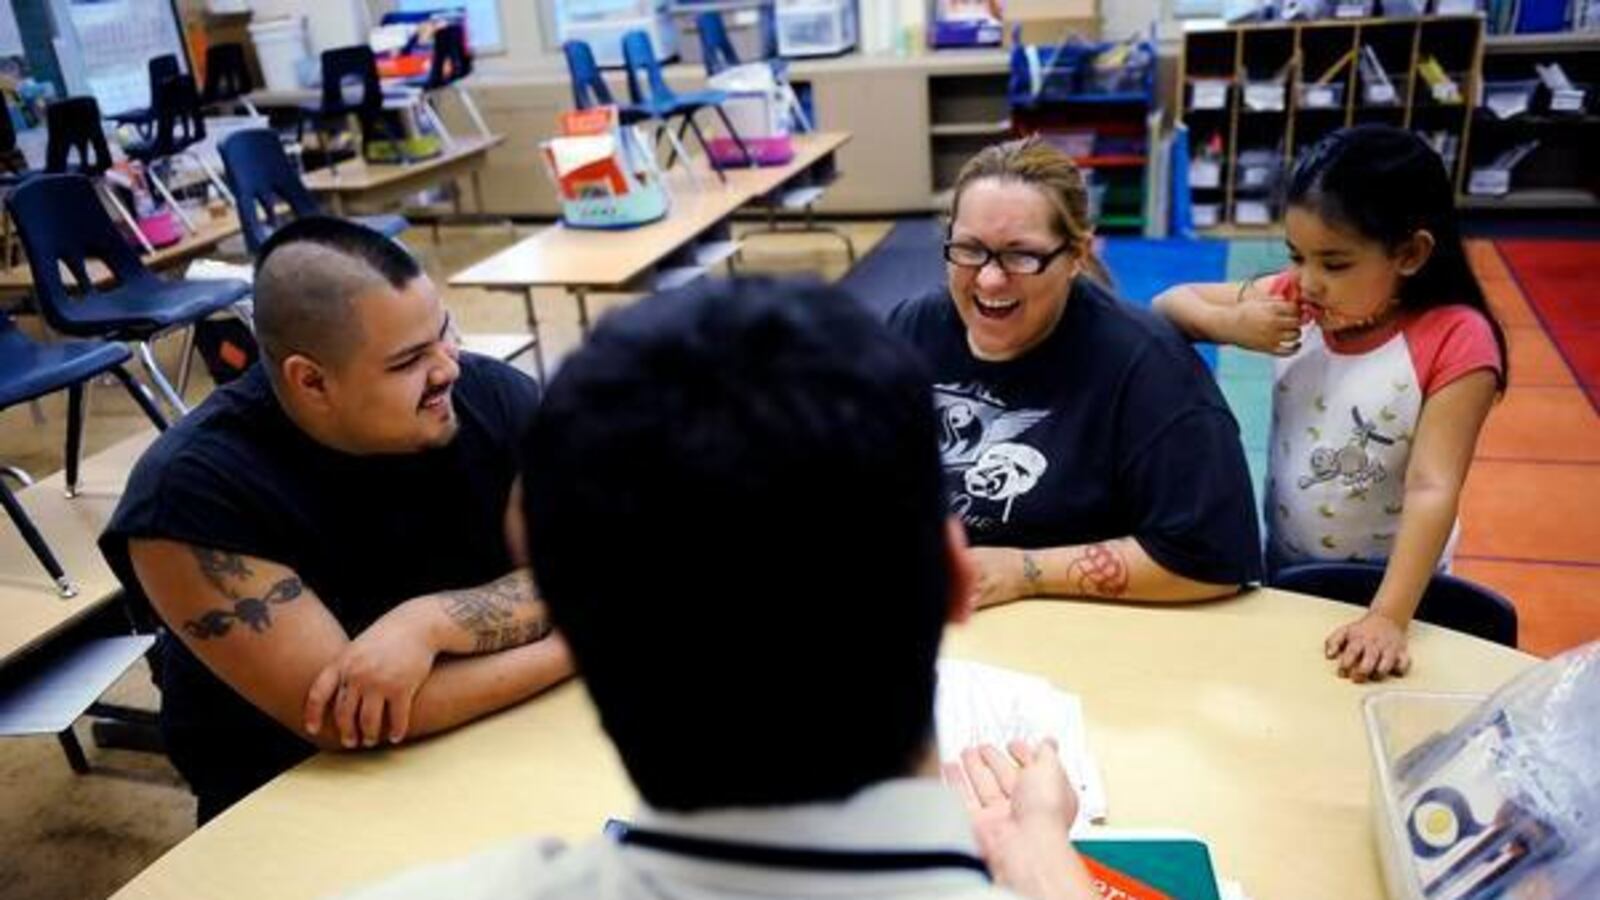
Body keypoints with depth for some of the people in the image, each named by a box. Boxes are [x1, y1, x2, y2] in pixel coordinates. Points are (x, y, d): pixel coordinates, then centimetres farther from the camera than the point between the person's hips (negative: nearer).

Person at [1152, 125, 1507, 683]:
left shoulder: (1455, 342, -22)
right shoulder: (1295, 301, -9)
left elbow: (1433, 490, -28)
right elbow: (1168, 305, -3)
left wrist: (1389, 618, -36)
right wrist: (1229, 323, -24)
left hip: (1387, 583, -4)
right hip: (1283, 565, 4)